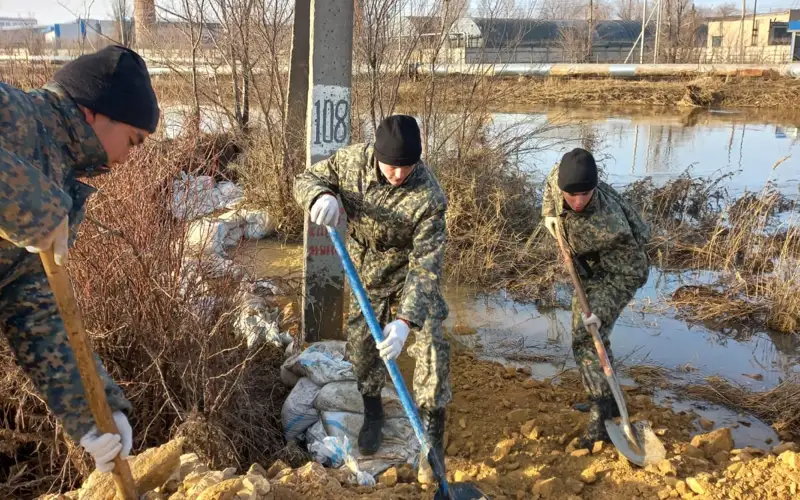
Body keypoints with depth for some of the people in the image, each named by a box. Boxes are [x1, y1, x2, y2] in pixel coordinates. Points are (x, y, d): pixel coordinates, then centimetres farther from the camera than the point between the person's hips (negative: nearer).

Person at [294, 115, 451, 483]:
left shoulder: (429, 197, -33)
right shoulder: (353, 160, -22)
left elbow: (425, 266, -35)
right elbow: (306, 179, -8)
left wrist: (406, 320, -46)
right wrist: (321, 195, -35)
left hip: (412, 275, -3)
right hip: (365, 274, 3)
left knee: (429, 344, -14)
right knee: (361, 344, 9)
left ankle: (432, 435, 2)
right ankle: (372, 411, 37)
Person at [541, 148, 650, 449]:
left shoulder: (609, 225, -40)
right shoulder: (560, 177, -23)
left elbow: (631, 275, -29)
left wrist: (601, 311, -37)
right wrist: (549, 213, -8)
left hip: (616, 275, -8)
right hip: (588, 271, 8)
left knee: (587, 340, -16)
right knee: (586, 335, 19)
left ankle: (601, 417, -10)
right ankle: (607, 400, 35)